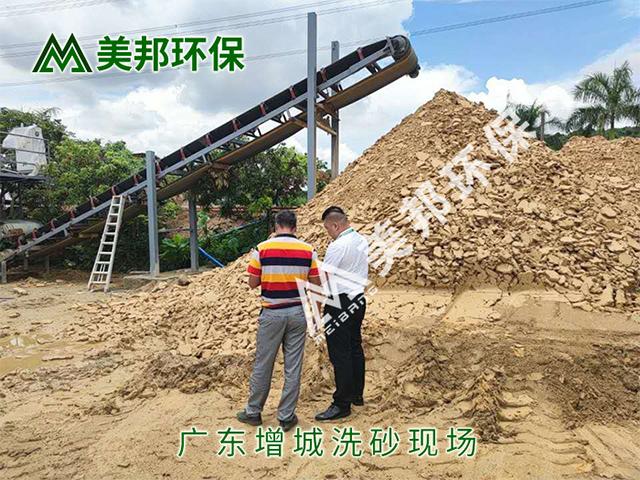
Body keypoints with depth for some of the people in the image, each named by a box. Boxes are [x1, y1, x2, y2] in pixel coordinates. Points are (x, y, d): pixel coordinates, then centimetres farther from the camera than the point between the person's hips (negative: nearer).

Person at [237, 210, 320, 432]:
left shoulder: (262, 249, -8)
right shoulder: (308, 250, -4)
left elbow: (253, 283, -3)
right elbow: (316, 284, -2)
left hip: (272, 314, -1)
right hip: (298, 313, 1)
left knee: (263, 365, 12)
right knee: (293, 367, 9)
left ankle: (253, 411, 27)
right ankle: (286, 416, 18)